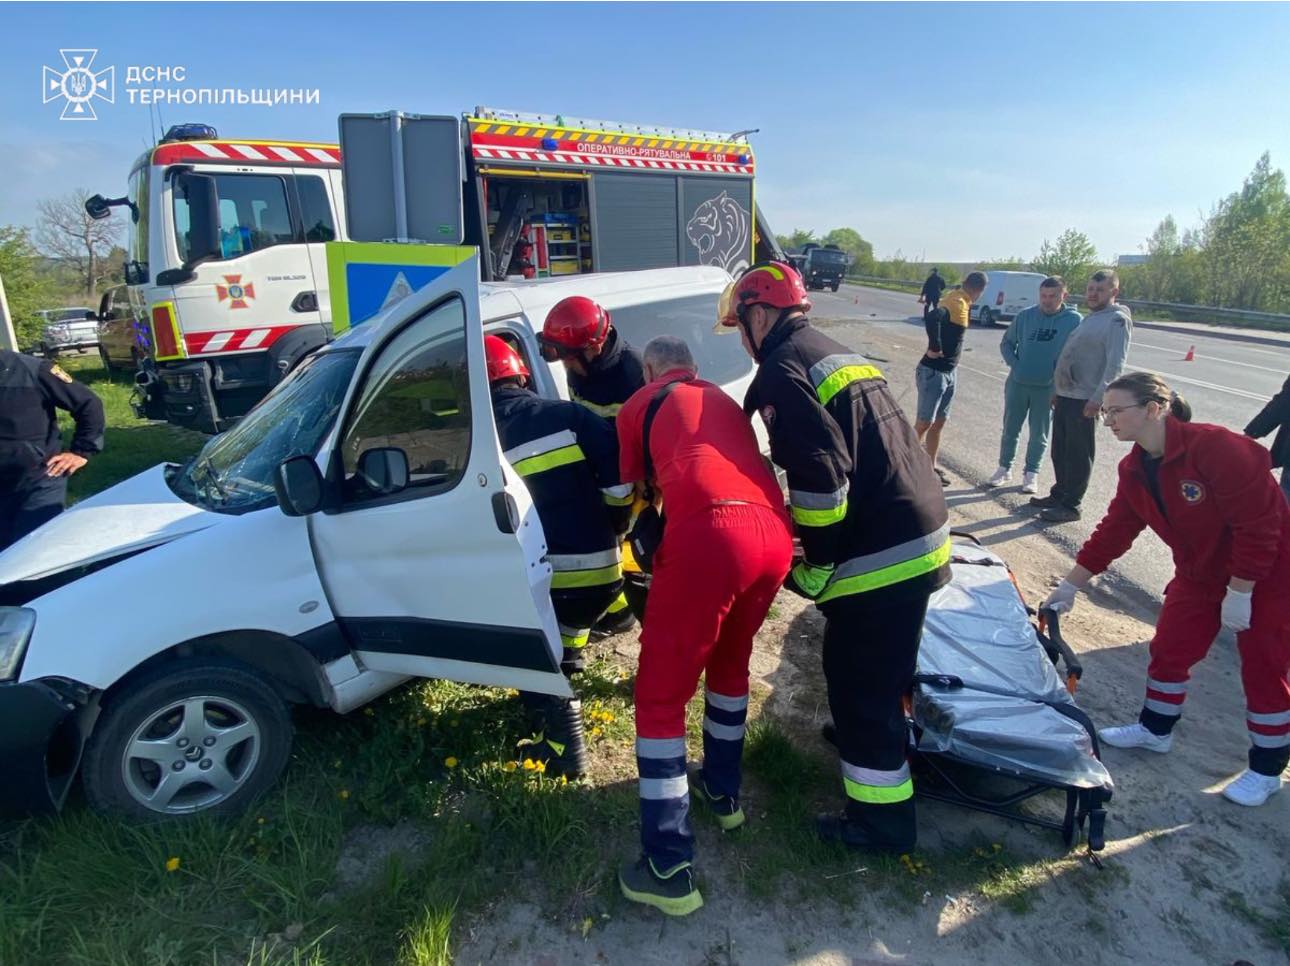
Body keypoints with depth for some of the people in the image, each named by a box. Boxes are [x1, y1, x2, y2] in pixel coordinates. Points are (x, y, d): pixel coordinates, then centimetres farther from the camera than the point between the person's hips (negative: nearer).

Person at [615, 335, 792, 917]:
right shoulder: (724, 401, 34)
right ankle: (722, 791, 45)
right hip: (776, 533, 6)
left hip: (710, 534, -6)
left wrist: (652, 553, 43)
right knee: (729, 664, 29)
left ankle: (668, 868, 10)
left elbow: (635, 493, 24)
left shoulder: (639, 406, 20)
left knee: (660, 696, 6)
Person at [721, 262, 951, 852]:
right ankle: (864, 733, 50)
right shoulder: (838, 354, 18)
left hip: (881, 552, -9)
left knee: (860, 681, 4)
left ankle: (882, 820, 18)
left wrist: (816, 565, -12)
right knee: (879, 667, 28)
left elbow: (821, 472, -23)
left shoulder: (783, 368, -12)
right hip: (922, 531, 10)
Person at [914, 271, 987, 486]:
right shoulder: (957, 303, -19)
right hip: (933, 372, -9)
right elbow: (932, 318, -38)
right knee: (925, 423, -4)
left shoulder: (958, 300, 8)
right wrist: (935, 348, -26)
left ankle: (930, 466, 26)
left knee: (939, 422, 15)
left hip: (950, 372, 9)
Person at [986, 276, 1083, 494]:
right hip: (1017, 384, 2)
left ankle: (1031, 473, 22)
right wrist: (1014, 364, -6)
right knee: (1010, 429, 10)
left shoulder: (1074, 321, -7)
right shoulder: (1025, 315, -2)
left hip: (1048, 388, -2)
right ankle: (1004, 469, 24)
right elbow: (1006, 343, 9)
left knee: (1039, 434, 9)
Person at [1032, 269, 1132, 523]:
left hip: (1085, 400, -9)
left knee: (1078, 455, -1)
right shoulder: (1090, 318, 18)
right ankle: (1059, 495, 29)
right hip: (1065, 396, 9)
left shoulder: (1117, 321, -11)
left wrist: (1097, 399, -24)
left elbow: (1115, 365, -19)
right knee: (1060, 451, 16)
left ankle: (1070, 505, 6)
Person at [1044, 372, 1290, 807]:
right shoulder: (1135, 469, -6)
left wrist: (1239, 593, -23)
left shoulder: (1216, 448, -31)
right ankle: (1155, 730, 31)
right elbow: (1114, 530, -1)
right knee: (1169, 649, 10)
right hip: (1200, 573, 7)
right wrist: (1071, 585, 0)